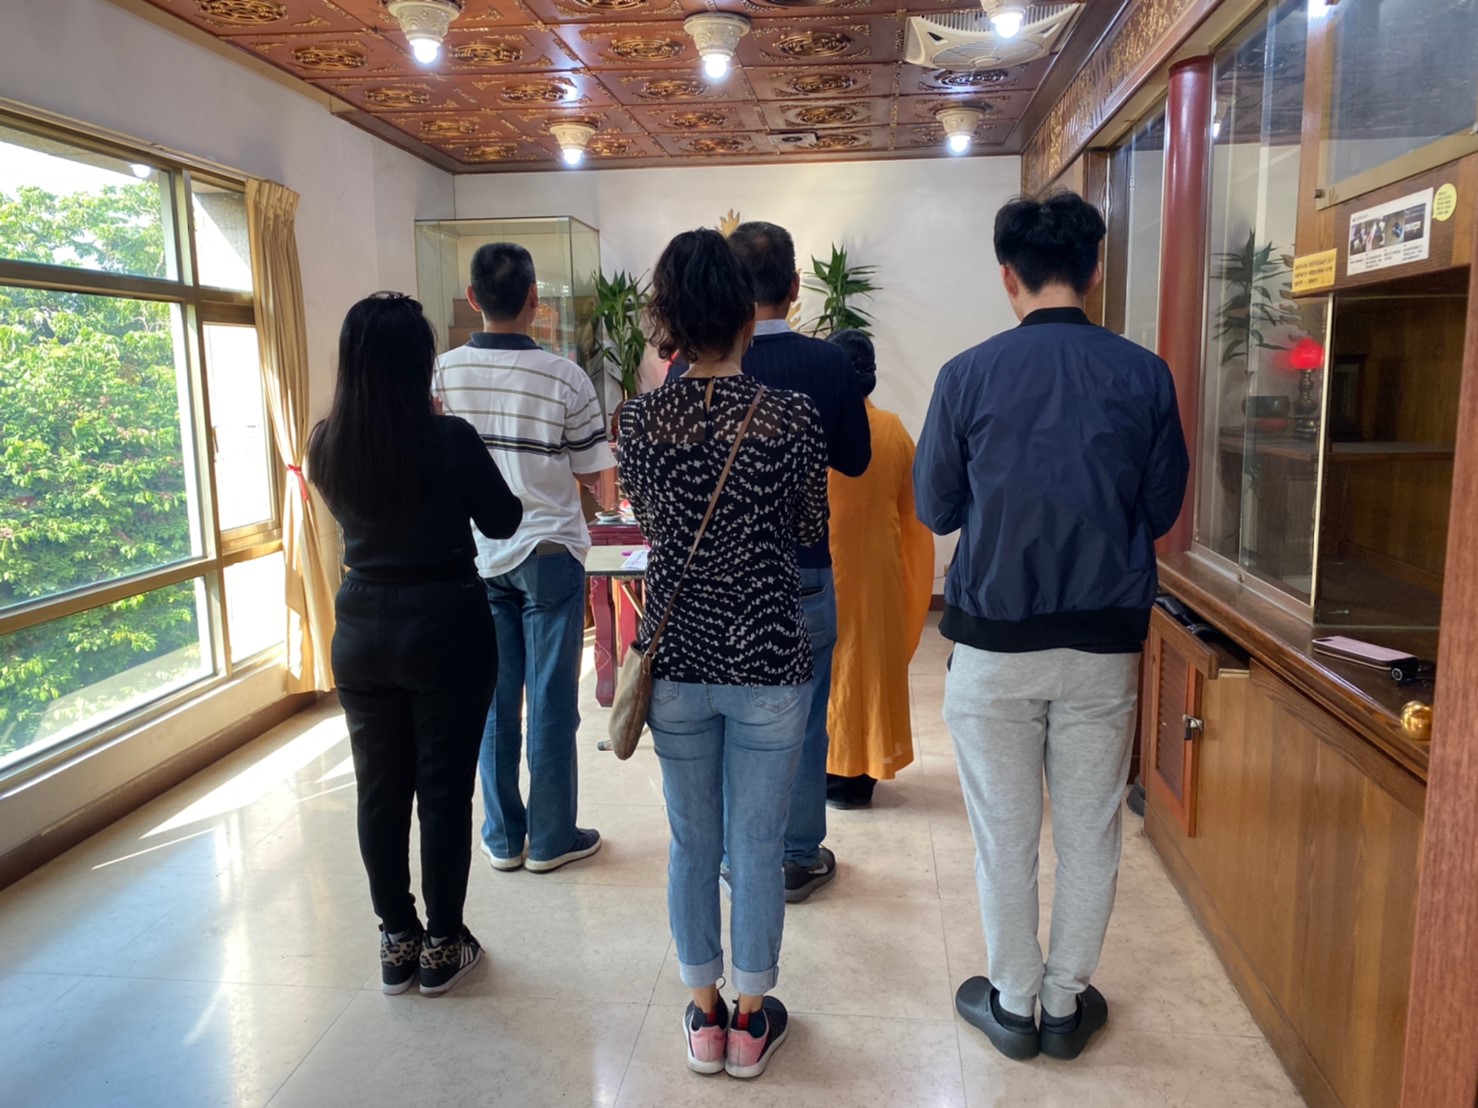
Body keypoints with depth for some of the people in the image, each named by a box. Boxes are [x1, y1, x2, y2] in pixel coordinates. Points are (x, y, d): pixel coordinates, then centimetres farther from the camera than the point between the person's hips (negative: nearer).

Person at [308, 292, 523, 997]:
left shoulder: (325, 446, -2)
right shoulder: (449, 439, -16)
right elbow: (502, 521, -4)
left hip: (361, 633, 5)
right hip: (445, 628, -4)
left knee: (380, 789, 14)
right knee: (444, 789, 7)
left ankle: (397, 940, 27)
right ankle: (442, 947, 19)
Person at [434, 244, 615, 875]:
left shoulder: (442, 374, -5)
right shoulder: (565, 379, -12)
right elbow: (596, 476, -6)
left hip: (476, 555, 3)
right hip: (548, 551, -3)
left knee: (494, 700, 11)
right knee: (552, 702, 6)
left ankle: (502, 837, 22)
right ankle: (551, 839, 17)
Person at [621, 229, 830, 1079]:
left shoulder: (643, 418, -7)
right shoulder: (793, 417, -12)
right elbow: (811, 529, 1)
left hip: (676, 658, 2)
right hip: (768, 661, -2)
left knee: (692, 844, 16)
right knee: (758, 848, 12)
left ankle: (706, 1017, 32)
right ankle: (752, 1021, 29)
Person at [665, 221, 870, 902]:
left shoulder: (692, 367, -11)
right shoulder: (829, 365, -10)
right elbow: (854, 461, 4)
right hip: (804, 573, 0)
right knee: (802, 722, 14)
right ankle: (799, 858, 26)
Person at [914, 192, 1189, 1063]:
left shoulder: (968, 377, -8)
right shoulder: (1145, 376, -4)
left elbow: (935, 510, 1)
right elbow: (1163, 510, 5)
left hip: (995, 641, -1)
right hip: (1105, 640, 2)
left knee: (1006, 835, 12)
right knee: (1090, 832, 15)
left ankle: (1014, 1005, 28)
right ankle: (1068, 1003, 30)